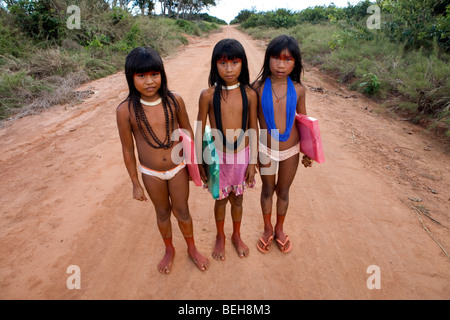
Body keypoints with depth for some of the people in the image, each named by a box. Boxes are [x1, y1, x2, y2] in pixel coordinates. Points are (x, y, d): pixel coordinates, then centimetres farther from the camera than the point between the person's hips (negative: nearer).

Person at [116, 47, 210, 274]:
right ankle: (169, 250, 47)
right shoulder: (126, 110, -17)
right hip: (151, 174, 0)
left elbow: (187, 131, 0)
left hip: (178, 167, 0)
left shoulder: (174, 100, -14)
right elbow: (127, 149, -7)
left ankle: (192, 249, 42)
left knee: (182, 211, 15)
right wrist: (135, 184, -1)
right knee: (163, 213, 19)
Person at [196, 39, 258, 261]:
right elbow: (199, 132, -6)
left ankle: (236, 236, 46)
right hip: (218, 157, -1)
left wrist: (253, 162, 0)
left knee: (237, 199, 19)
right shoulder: (208, 95, -13)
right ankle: (220, 237, 45)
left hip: (242, 155, 1)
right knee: (220, 199, 17)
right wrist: (200, 163, -2)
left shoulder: (249, 94, -8)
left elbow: (254, 129, -1)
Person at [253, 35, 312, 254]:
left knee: (283, 191, 17)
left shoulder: (298, 90, -8)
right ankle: (267, 229, 40)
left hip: (291, 150, 1)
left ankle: (279, 229, 42)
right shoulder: (258, 87, -13)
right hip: (266, 149, -1)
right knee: (267, 190, 16)